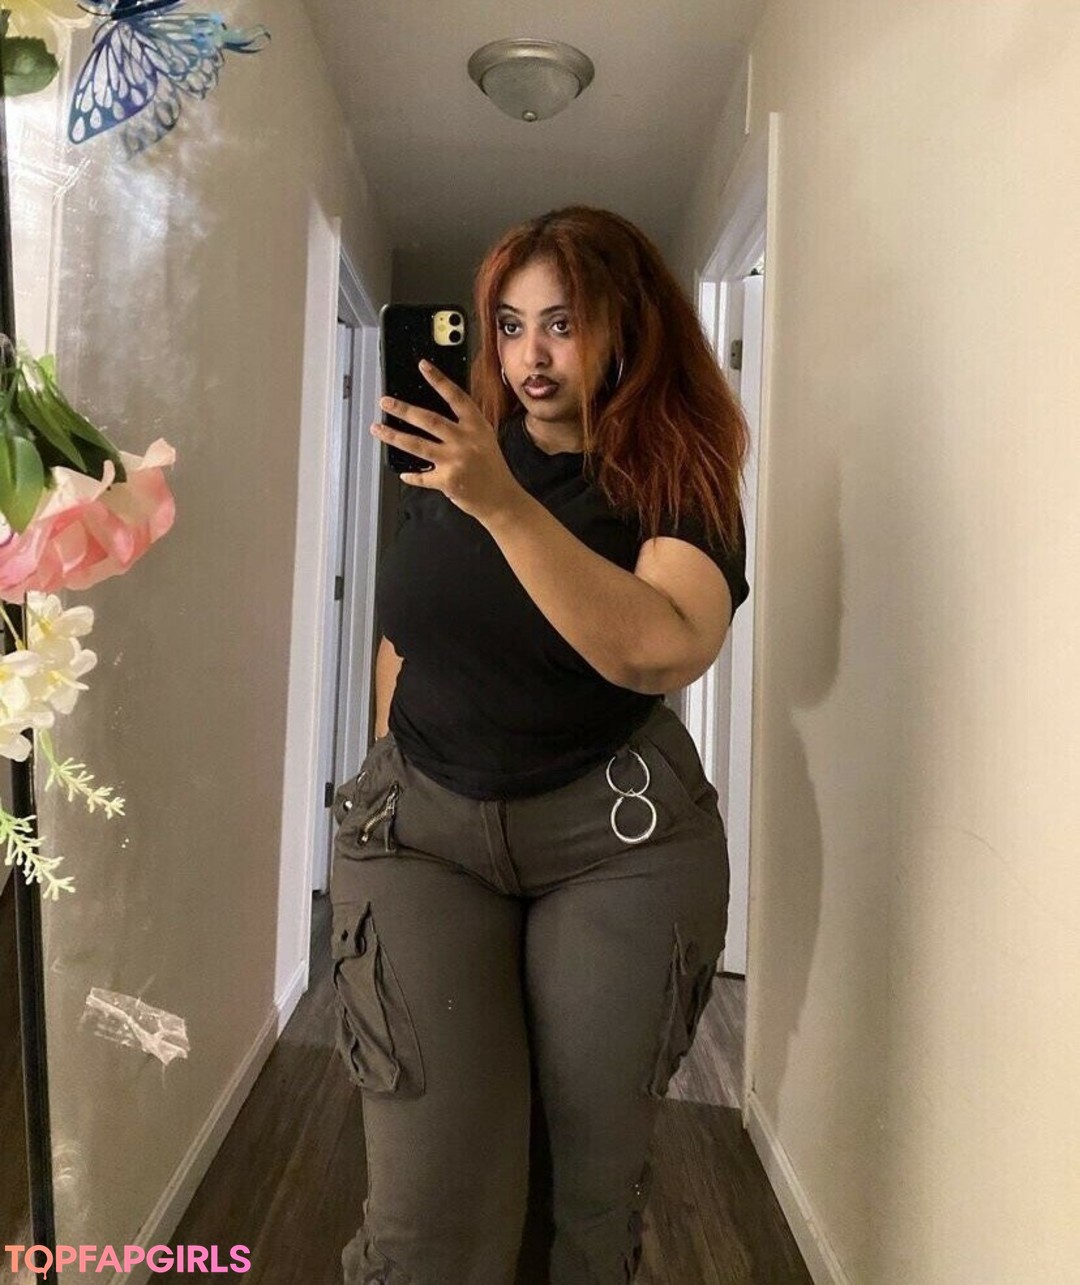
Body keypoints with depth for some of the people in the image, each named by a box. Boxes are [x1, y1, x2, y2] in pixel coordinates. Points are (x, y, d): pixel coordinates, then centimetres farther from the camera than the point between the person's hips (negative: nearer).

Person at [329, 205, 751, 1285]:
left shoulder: (681, 479, -4)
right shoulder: (453, 450, 8)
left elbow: (662, 649, -24)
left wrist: (503, 507, -29)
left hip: (616, 836, -1)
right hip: (416, 827, 2)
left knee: (591, 1175, 8)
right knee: (433, 1198, -4)